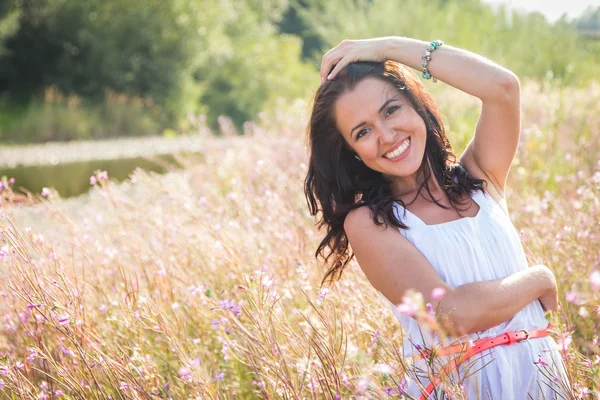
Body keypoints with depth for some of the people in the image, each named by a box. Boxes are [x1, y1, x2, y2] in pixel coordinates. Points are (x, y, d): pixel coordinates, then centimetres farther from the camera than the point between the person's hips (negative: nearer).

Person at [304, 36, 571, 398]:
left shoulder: (477, 178, 1)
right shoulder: (367, 223, -11)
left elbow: (504, 87, -15)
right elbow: (453, 313, -21)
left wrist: (389, 47, -10)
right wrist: (540, 278, -7)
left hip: (542, 371, 4)